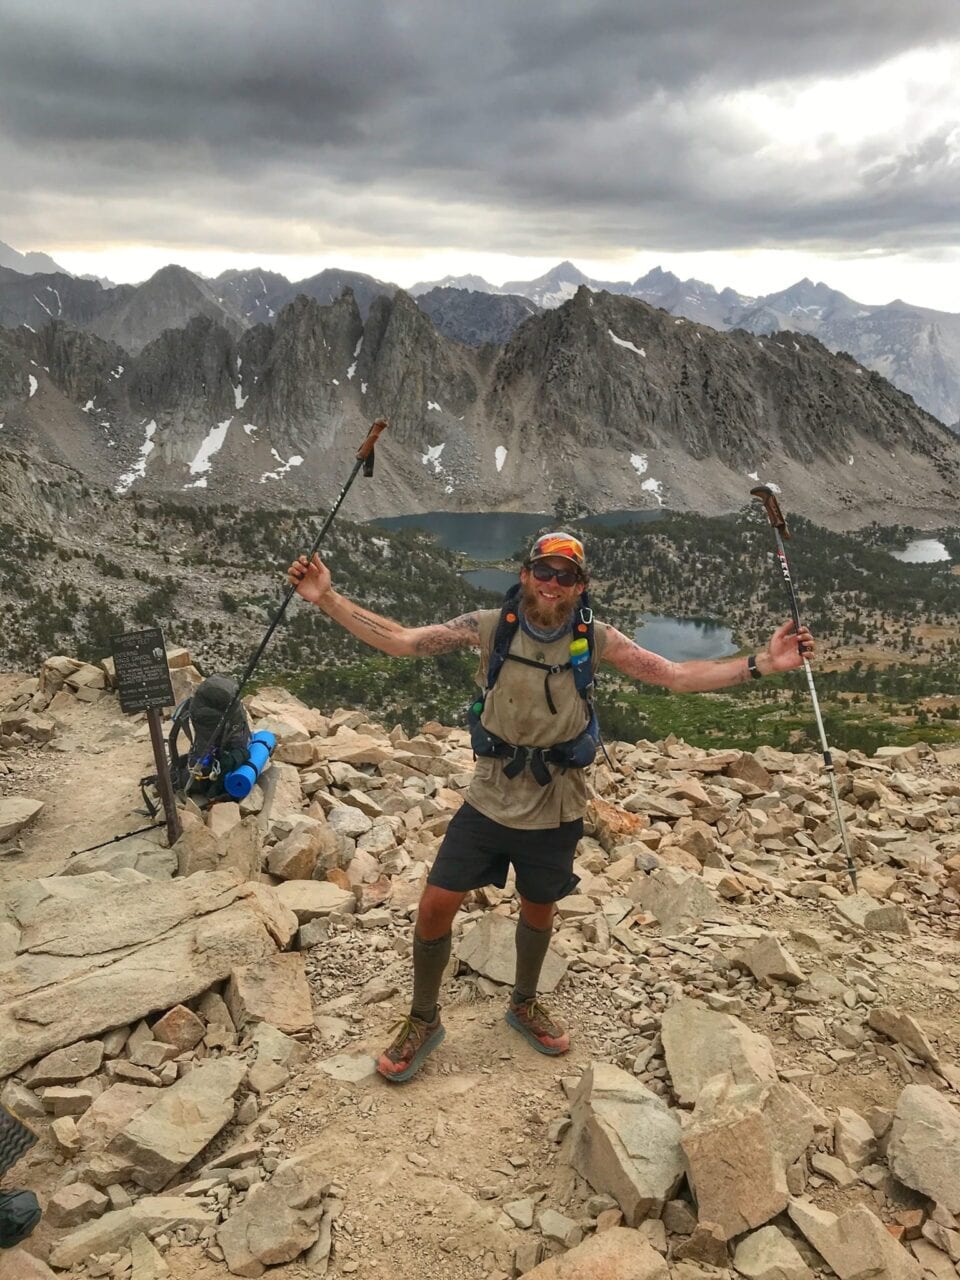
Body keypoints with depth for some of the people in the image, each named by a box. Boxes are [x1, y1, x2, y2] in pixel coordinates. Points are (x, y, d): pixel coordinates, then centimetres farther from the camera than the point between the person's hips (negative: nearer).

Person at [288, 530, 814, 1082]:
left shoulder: (595, 638, -11)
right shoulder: (490, 626, -12)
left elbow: (678, 676, -11)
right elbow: (400, 641, -14)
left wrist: (761, 663, -20)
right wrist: (328, 598, -22)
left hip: (555, 812, 1)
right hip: (489, 801, 0)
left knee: (539, 910, 21)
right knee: (435, 907, 0)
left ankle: (525, 1004, 51)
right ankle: (424, 1021, 28)